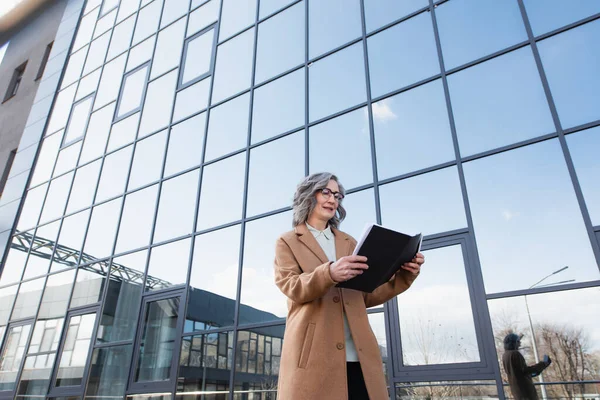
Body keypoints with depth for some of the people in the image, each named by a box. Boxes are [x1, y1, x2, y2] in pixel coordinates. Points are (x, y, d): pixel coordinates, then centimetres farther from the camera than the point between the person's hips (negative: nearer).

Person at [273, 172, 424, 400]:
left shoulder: (349, 242, 22)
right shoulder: (288, 242, 10)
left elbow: (366, 296, 17)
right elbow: (291, 287, -7)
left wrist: (404, 275, 1)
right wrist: (329, 273, -26)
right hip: (314, 354, -3)